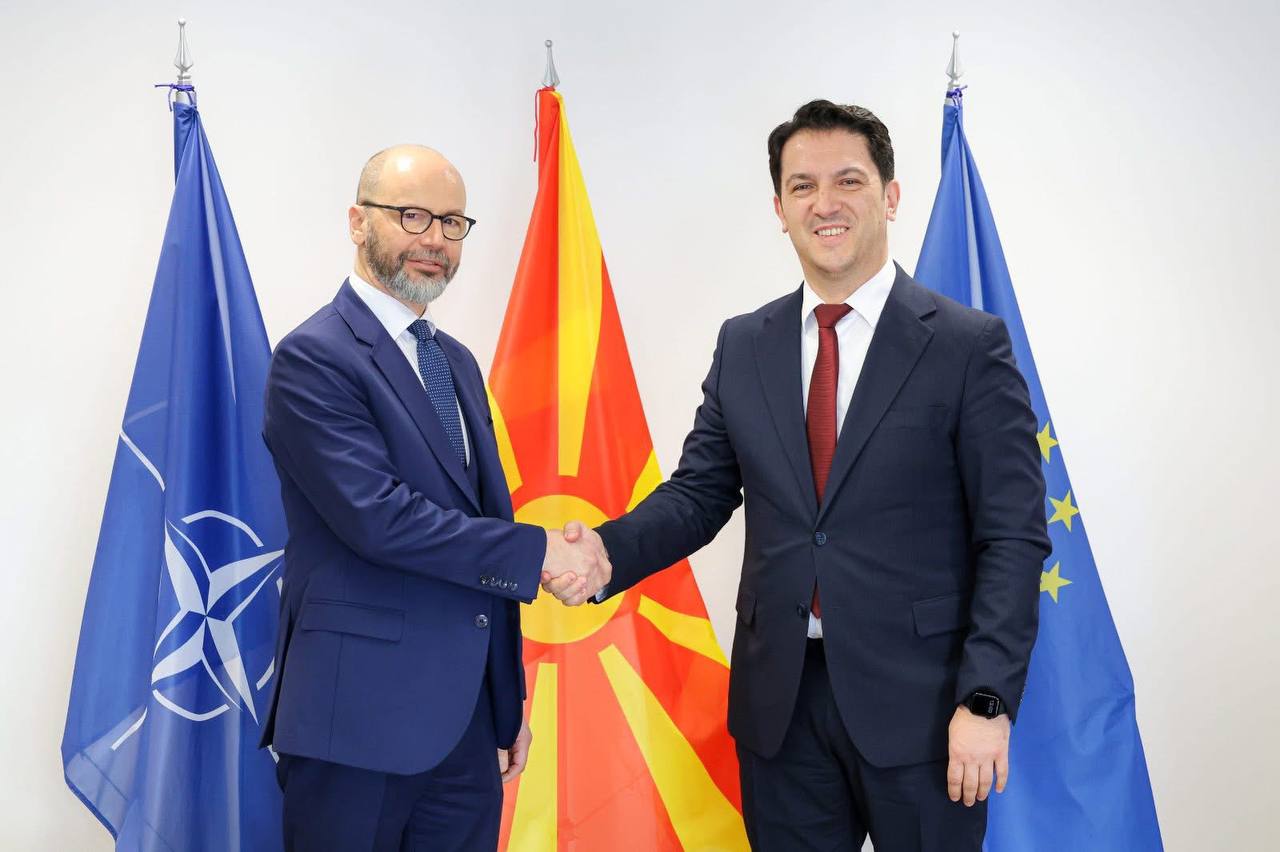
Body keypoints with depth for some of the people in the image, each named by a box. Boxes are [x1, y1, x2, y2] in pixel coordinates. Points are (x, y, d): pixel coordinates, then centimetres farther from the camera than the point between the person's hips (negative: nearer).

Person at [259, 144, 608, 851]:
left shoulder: (457, 362, 15)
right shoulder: (312, 358, -10)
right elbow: (379, 516, -21)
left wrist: (509, 703, 18)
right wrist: (539, 551, -14)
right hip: (358, 719, -7)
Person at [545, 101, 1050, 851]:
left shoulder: (969, 345, -6)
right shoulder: (743, 345, 6)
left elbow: (1012, 538, -7)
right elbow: (698, 494, 8)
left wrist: (986, 700, -15)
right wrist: (608, 551, -11)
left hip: (917, 701, -3)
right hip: (780, 702, 4)